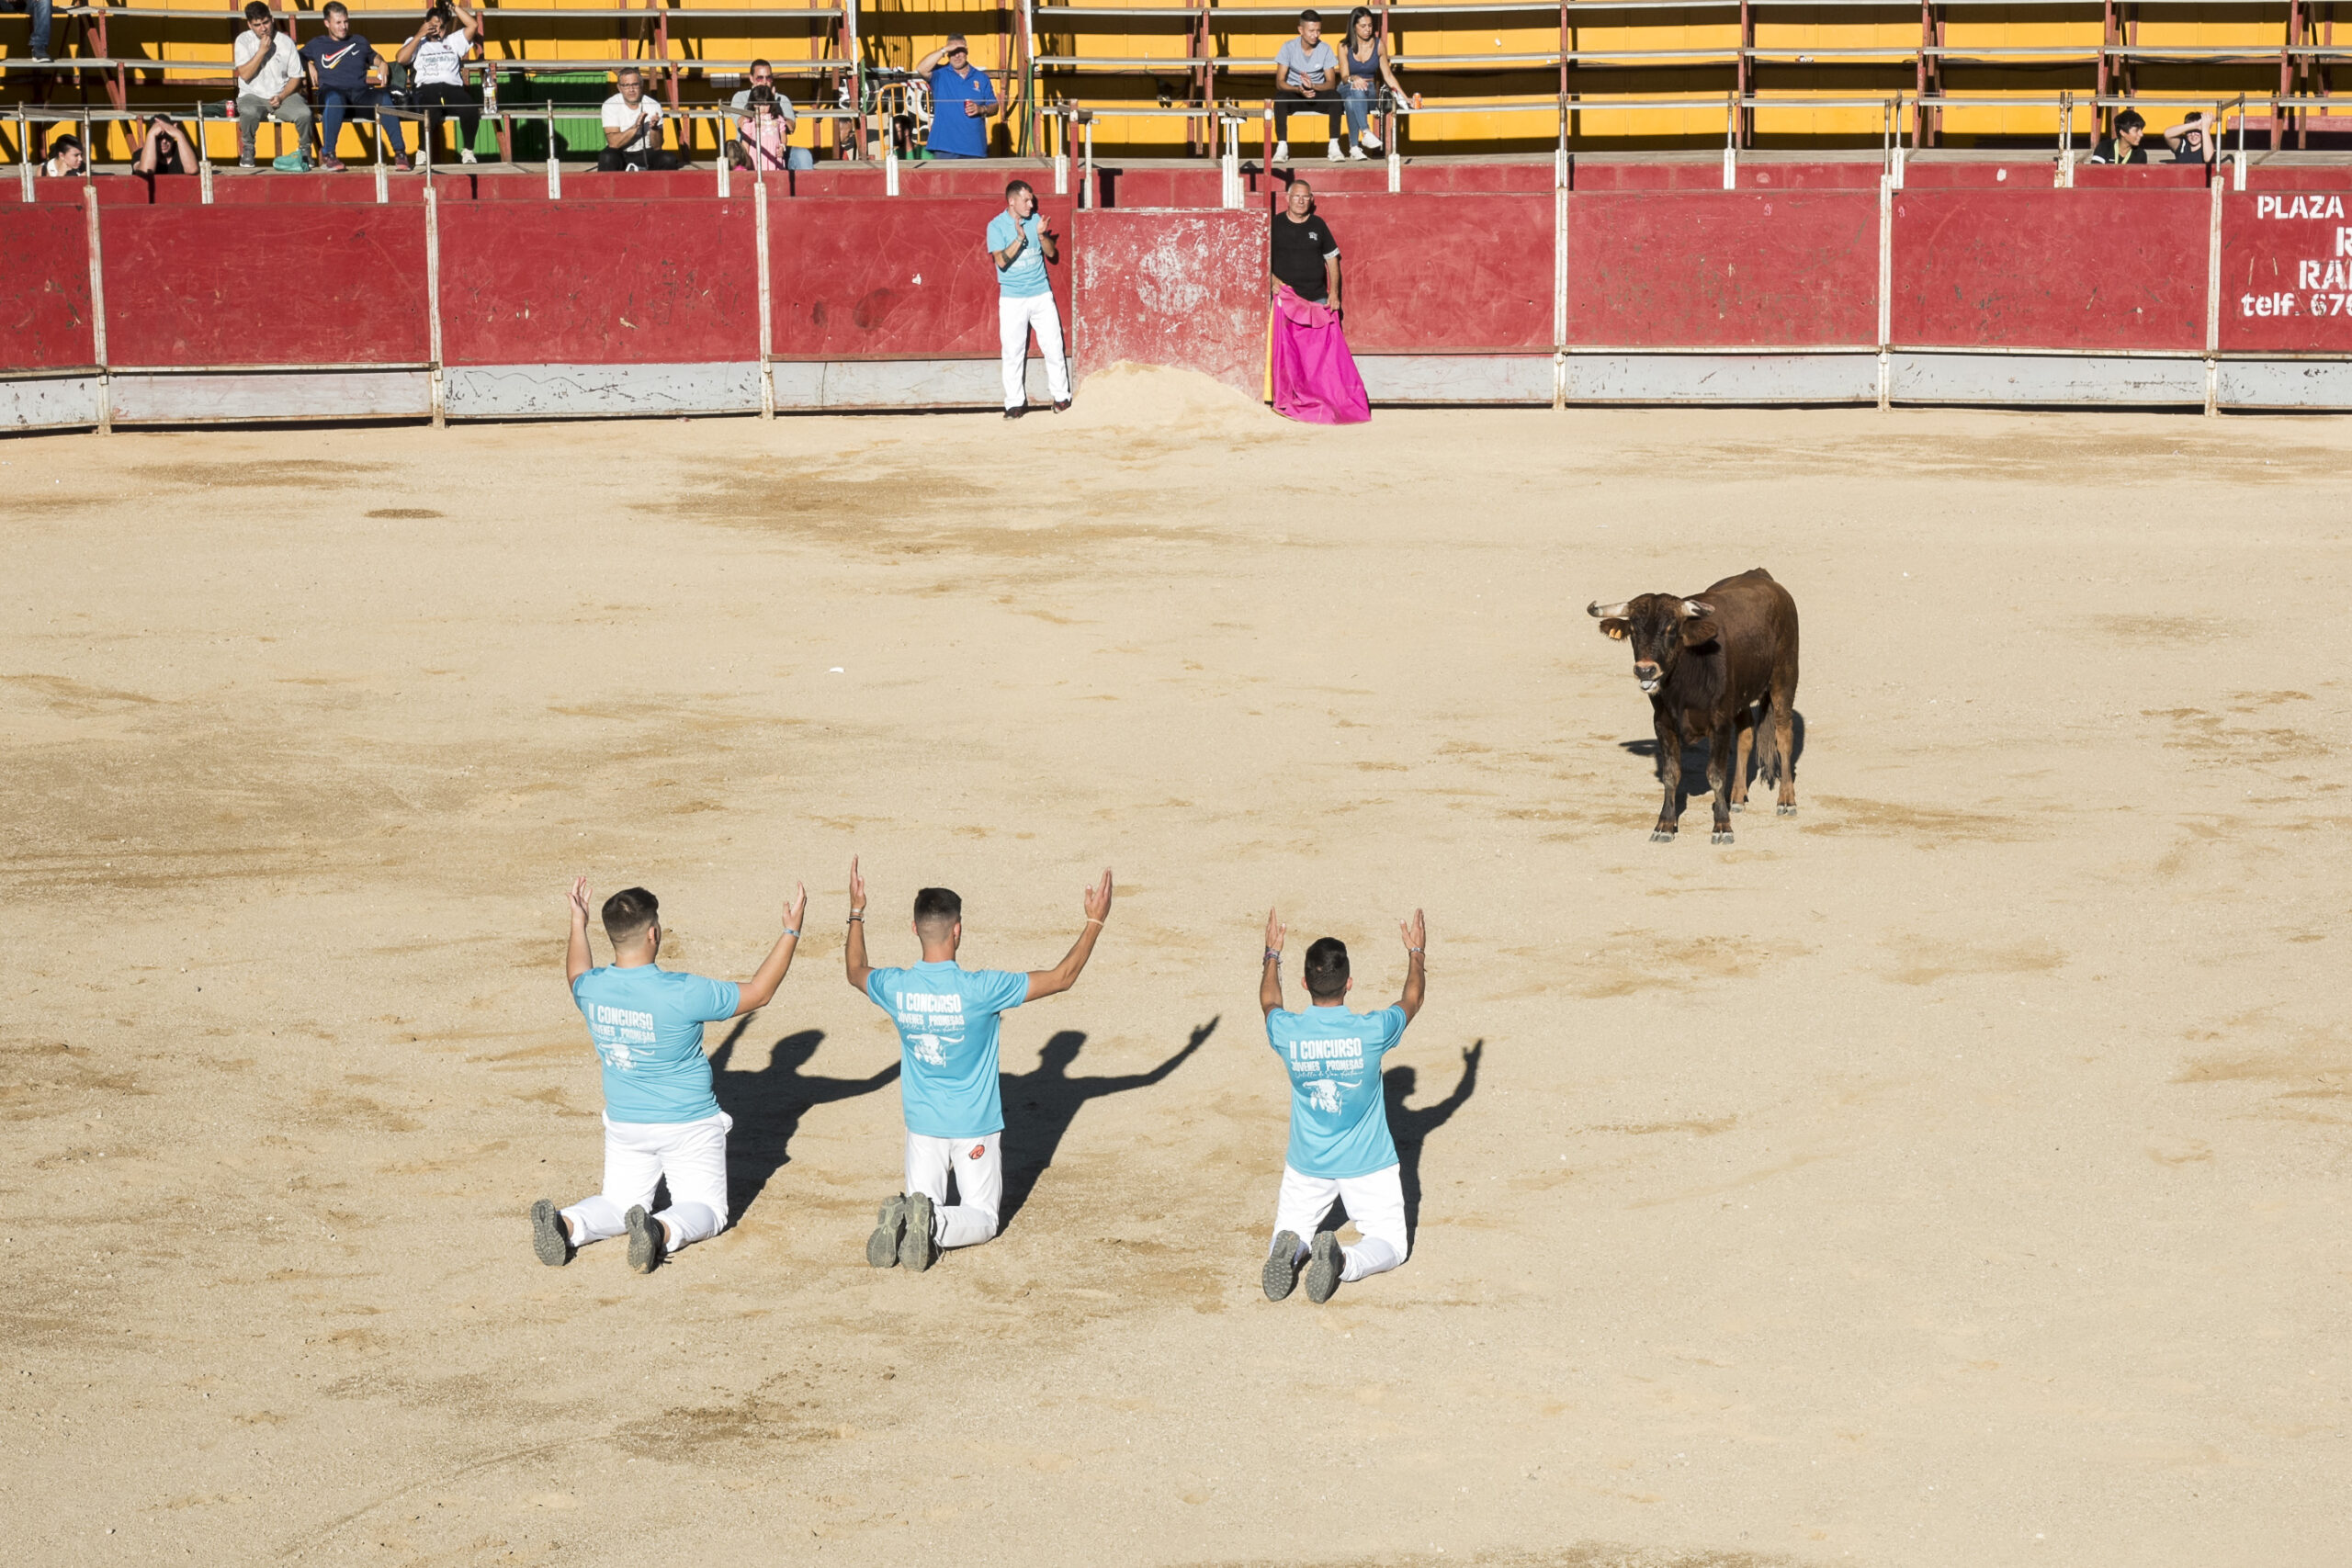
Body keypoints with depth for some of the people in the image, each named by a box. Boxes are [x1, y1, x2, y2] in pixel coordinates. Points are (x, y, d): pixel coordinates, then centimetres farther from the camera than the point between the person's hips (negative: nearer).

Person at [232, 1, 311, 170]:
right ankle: (247, 150, -9)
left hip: (283, 95, 1)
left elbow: (295, 77, 5)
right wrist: (262, 51, -19)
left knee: (304, 113, -29)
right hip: (253, 96, -1)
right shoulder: (244, 40, -2)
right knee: (249, 112, -38)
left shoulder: (286, 42, 1)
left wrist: (281, 97, -12)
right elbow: (245, 74, -12)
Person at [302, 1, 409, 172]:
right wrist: (309, 66, 9)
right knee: (334, 98, -43)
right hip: (332, 91, -2)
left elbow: (374, 57, 43)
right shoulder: (317, 45, 22)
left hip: (360, 93, 2)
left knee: (384, 98, -34)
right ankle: (328, 153, -35)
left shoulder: (360, 42, 28)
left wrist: (382, 64, 21)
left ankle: (400, 152, -33)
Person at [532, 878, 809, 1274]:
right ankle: (662, 1232, -26)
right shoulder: (683, 994, -26)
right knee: (706, 1210, 8)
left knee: (619, 1203, 20)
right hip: (689, 1128, -5)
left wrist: (578, 922, 28)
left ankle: (566, 1223, -13)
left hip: (624, 1126, 5)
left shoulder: (592, 989, -11)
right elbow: (758, 993, -13)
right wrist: (791, 932, -6)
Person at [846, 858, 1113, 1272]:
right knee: (982, 1218, 8)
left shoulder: (895, 988, -13)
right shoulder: (980, 989, -23)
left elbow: (856, 971, 14)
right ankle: (936, 1226, -25)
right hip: (976, 1128, -3)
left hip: (923, 1125, 3)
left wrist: (856, 913, 25)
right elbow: (1062, 978, -13)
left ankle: (902, 1220, -21)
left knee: (924, 1203, 16)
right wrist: (1095, 921, -5)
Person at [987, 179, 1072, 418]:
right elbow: (1001, 261, -14)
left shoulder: (1035, 220, 6)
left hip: (1041, 294, 3)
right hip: (1012, 298, -3)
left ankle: (1061, 396, 13)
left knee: (1053, 347, 2)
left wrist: (1042, 236, -12)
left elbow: (1052, 253, 6)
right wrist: (1020, 239, -24)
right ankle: (1015, 403, 7)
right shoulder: (997, 226, -5)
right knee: (1013, 352, 0)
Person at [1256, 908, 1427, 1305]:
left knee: (1291, 1232, 20)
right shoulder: (1371, 1031, -22)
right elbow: (1412, 998, 2)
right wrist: (1415, 951, 19)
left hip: (1307, 1166, 2)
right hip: (1368, 1166, -2)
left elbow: (1269, 1001, 11)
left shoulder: (1287, 1033, -16)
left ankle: (1290, 1253, -18)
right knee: (1391, 1243, 11)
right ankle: (1344, 1261, -23)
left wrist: (1273, 953, 26)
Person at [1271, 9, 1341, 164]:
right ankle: (1282, 146, -34)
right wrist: (1298, 90, -32)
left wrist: (1313, 86, -29)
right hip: (1294, 94, -1)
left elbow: (1331, 82, -7)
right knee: (1280, 98, -35)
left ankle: (1334, 146, -28)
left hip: (1317, 94, 1)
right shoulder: (1289, 47, -7)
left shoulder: (1325, 49, -3)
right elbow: (1279, 82, -12)